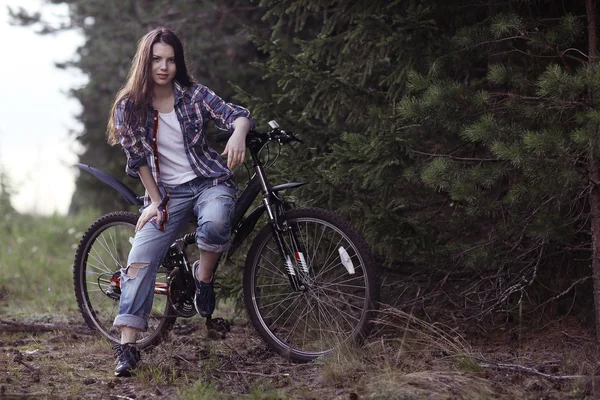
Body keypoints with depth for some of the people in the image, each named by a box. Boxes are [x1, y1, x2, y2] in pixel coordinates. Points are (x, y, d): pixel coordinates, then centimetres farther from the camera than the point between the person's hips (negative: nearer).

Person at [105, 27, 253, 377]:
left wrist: (238, 133, -36)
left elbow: (237, 114, -12)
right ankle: (128, 347, -19)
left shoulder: (194, 95, -4)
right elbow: (138, 158, 2)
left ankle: (204, 276, -5)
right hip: (166, 192, 1)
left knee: (215, 223, -37)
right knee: (140, 260, -18)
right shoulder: (129, 107, -2)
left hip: (209, 181, -1)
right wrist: (155, 201, -2)